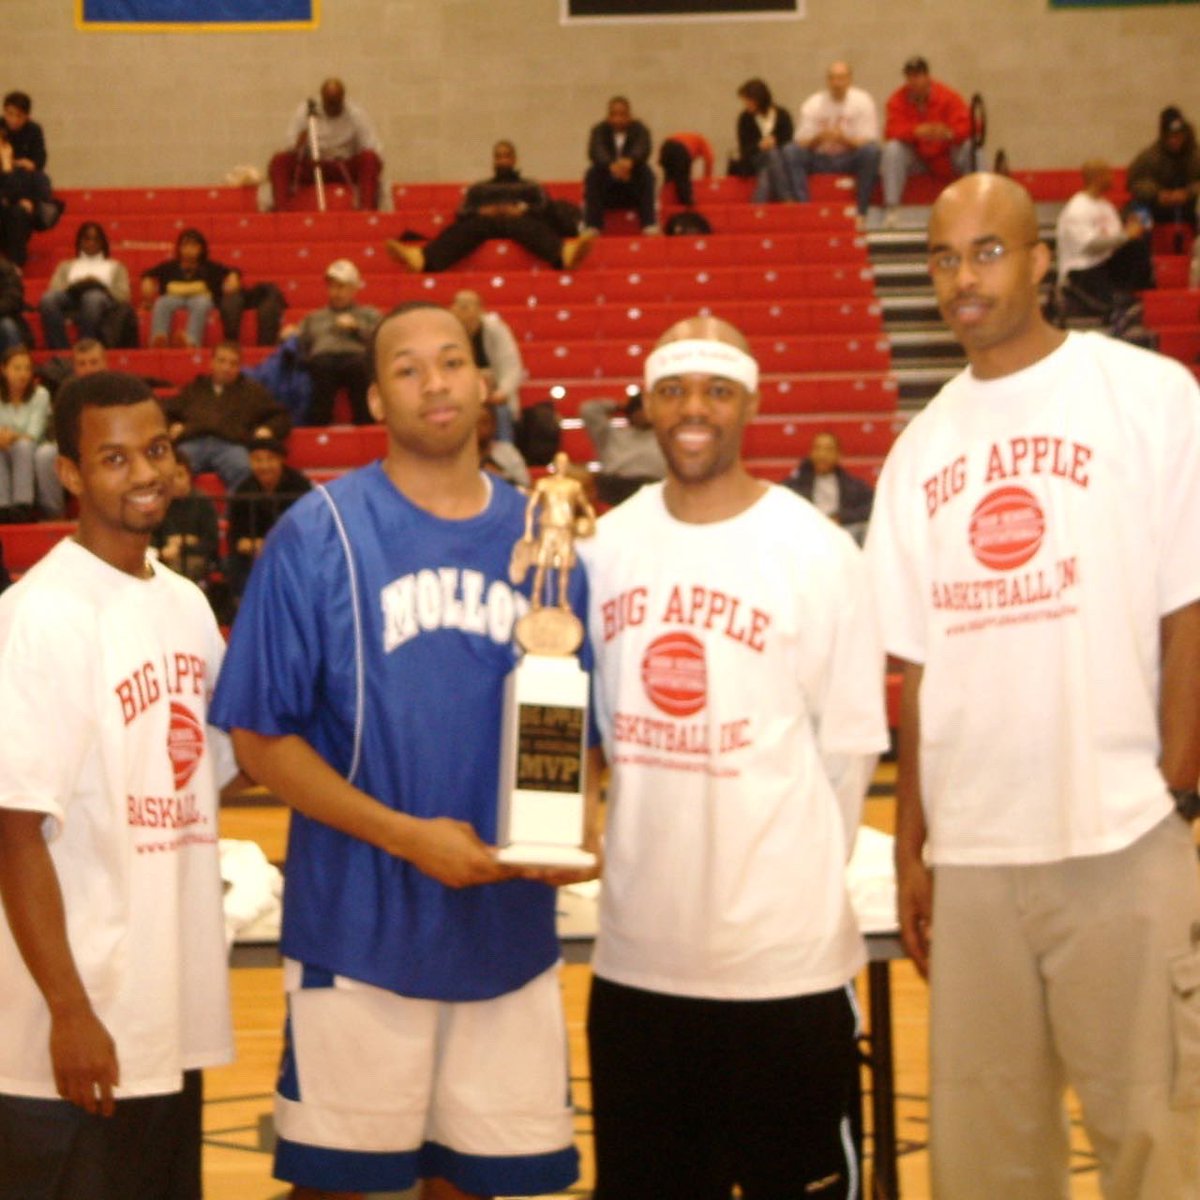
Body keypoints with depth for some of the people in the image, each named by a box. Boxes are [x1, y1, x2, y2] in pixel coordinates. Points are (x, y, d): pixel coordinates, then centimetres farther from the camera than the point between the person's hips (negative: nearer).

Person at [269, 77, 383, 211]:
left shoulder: (356, 114, -6)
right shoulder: (305, 112, -5)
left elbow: (373, 148, -7)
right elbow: (292, 146, -6)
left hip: (347, 169, -1)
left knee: (370, 158, -33)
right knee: (279, 161, -26)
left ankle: (366, 209, -42)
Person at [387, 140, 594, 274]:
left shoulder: (529, 187, 31)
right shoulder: (478, 188, 35)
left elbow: (545, 210, 10)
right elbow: (462, 214, 17)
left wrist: (522, 210, -10)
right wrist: (480, 211, -5)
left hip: (518, 221, -1)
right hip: (485, 222, 1)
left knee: (530, 227, -37)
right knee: (466, 228, -34)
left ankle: (565, 253, -72)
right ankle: (422, 257, -65)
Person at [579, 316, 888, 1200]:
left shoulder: (818, 553, -8)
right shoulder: (608, 545, 5)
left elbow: (850, 747, -4)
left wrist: (796, 883, 0)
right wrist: (662, 849, 7)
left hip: (786, 957, -4)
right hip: (637, 952, 4)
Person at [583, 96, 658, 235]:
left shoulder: (639, 130, -4)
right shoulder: (599, 131, -4)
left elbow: (643, 149, -27)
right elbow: (595, 152, -26)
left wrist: (630, 162, -52)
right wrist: (611, 166, -48)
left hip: (633, 189, 0)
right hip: (606, 191, 0)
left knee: (645, 172, -27)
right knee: (593, 173, -27)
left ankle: (649, 224, -31)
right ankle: (591, 225, -31)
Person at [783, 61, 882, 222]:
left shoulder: (862, 100, -5)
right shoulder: (812, 104, -1)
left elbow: (868, 141, -11)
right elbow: (802, 143, -6)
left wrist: (843, 139, -30)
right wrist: (818, 138, -28)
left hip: (851, 160, -1)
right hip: (820, 159, 1)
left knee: (872, 150, -33)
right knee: (790, 151, -24)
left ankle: (861, 212, -28)